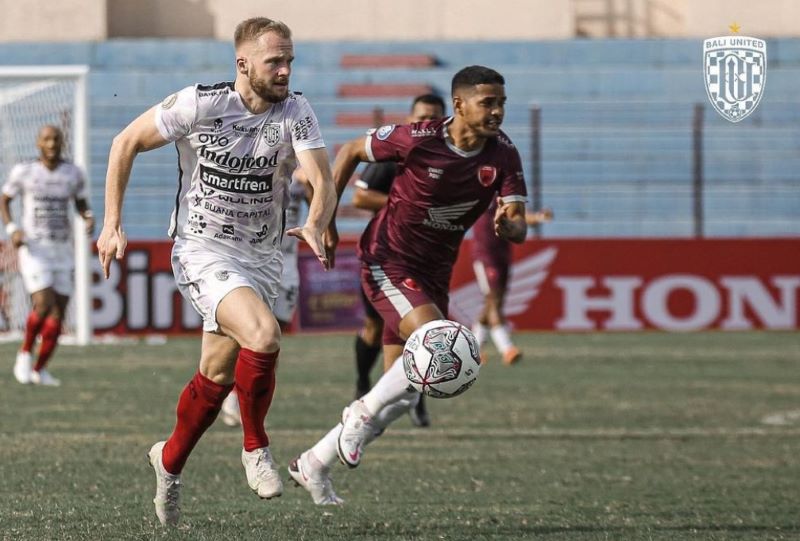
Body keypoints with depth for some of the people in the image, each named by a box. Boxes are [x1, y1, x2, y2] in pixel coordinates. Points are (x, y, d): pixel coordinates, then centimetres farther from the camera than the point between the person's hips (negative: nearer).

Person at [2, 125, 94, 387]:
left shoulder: (73, 173, 4)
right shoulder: (23, 172, -3)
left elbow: (81, 204, 18)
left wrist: (89, 218, -5)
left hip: (63, 252, 3)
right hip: (34, 250, -3)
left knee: (57, 316, 1)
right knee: (44, 305, -21)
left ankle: (39, 369, 18)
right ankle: (25, 353, 4)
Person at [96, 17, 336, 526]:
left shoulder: (296, 112, -8)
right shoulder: (199, 103, -14)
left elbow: (324, 182, -17)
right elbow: (127, 143, -3)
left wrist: (315, 225, -39)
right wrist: (112, 225, -5)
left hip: (262, 256, 4)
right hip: (203, 251, -4)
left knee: (218, 376, 12)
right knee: (264, 335, -28)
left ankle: (170, 460, 39)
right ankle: (256, 447, -7)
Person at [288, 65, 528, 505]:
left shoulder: (503, 157, -7)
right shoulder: (417, 139, -18)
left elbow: (518, 228, -11)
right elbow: (351, 151, -3)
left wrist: (508, 225, -36)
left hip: (433, 274, 6)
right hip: (388, 261, -6)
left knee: (403, 397, 8)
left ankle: (312, 464, 24)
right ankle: (363, 413, -6)